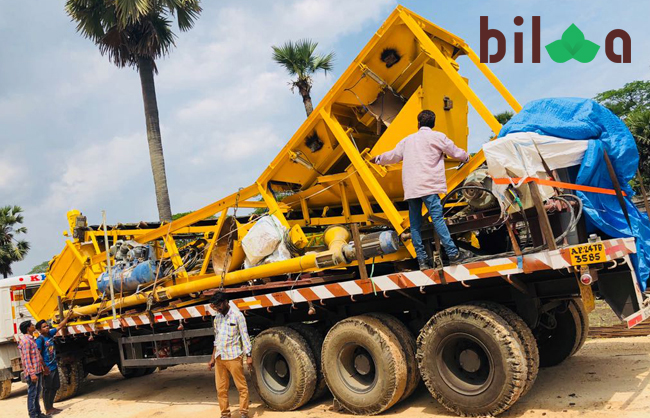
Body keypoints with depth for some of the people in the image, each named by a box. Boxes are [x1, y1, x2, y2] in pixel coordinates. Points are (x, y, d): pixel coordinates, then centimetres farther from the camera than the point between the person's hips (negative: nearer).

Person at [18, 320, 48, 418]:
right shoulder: (25, 341, -14)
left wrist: (42, 367, 21)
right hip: (32, 373, -10)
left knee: (37, 394, 16)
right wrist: (32, 373, -22)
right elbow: (26, 359, -19)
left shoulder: (31, 339, 16)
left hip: (38, 371, 10)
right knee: (32, 394, -4)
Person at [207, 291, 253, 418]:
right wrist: (213, 358, 17)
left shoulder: (237, 315, -4)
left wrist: (248, 355, -11)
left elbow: (244, 336, -6)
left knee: (242, 387, -1)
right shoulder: (217, 318, 13)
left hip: (234, 357, -5)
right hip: (219, 358, 6)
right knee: (221, 389, 6)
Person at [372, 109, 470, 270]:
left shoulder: (408, 139, 20)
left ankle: (422, 260, 7)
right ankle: (453, 253, -10)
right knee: (437, 218, -8)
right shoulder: (437, 137, 5)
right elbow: (455, 152, 13)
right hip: (428, 186, -5)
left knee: (415, 223, 6)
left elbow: (393, 155, 29)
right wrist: (466, 157, 34)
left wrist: (378, 159, 48)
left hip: (410, 187, 5)